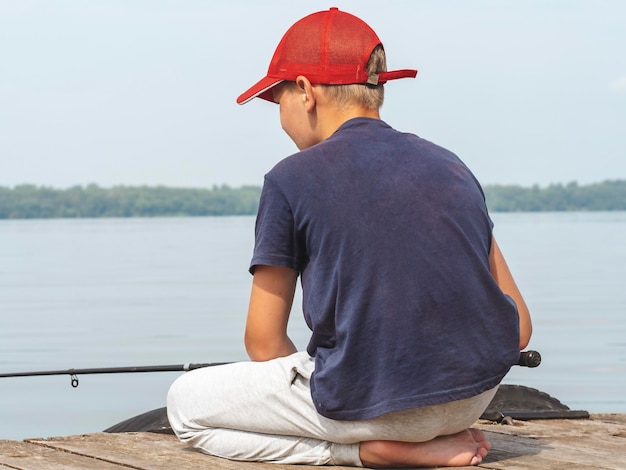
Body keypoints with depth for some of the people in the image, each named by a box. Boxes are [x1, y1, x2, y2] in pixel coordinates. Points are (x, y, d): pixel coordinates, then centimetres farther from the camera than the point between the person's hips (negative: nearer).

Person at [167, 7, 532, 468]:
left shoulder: (292, 180, -2)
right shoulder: (450, 165, 12)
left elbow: (264, 345, 2)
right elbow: (518, 329, 12)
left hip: (367, 402, -7)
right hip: (476, 397, 7)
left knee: (186, 404, 12)